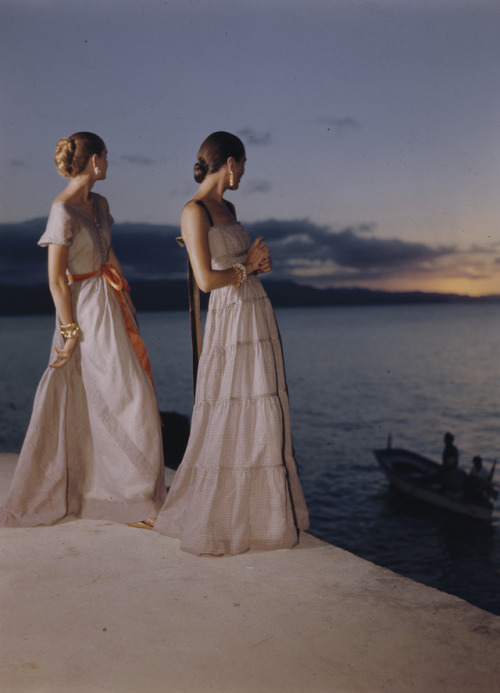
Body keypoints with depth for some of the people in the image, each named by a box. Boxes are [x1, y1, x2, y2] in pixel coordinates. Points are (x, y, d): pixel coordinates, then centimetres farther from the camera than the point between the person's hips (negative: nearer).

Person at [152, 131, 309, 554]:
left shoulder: (227, 207, 15)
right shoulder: (194, 211, -11)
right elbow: (206, 279, -19)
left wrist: (258, 261, 1)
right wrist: (247, 266, -4)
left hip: (257, 314, 9)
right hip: (231, 319, -9)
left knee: (263, 418, 12)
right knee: (229, 422, -2)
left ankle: (253, 512, 26)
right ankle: (213, 521, 14)